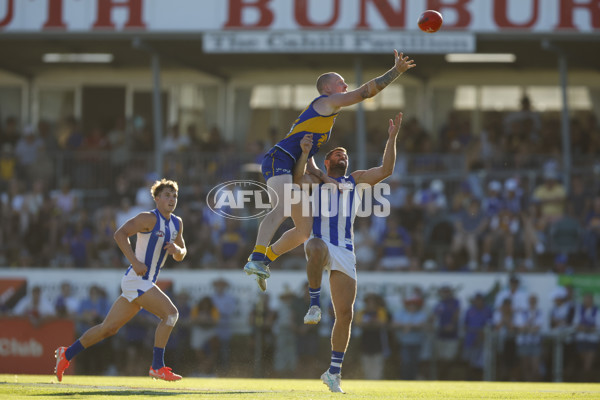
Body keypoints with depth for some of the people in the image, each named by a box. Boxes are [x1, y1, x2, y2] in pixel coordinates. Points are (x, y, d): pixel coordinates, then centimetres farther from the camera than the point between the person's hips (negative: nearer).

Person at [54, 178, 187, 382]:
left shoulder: (177, 223, 15)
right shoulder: (149, 218, -11)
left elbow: (180, 256, 22)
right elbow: (120, 234, -21)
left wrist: (177, 249, -3)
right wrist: (135, 262, -29)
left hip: (146, 283, 9)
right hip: (136, 280, -9)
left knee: (109, 328, 12)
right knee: (170, 313, -19)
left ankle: (67, 354, 23)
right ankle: (157, 366, -17)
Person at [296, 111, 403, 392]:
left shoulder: (356, 181, 24)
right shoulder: (314, 181, 15)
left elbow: (386, 170, 12)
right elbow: (298, 180, -9)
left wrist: (392, 138, 2)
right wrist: (305, 154, -25)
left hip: (345, 252, 3)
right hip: (319, 243, -3)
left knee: (345, 313, -2)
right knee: (318, 248, -44)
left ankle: (334, 372, 9)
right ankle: (314, 303, -25)